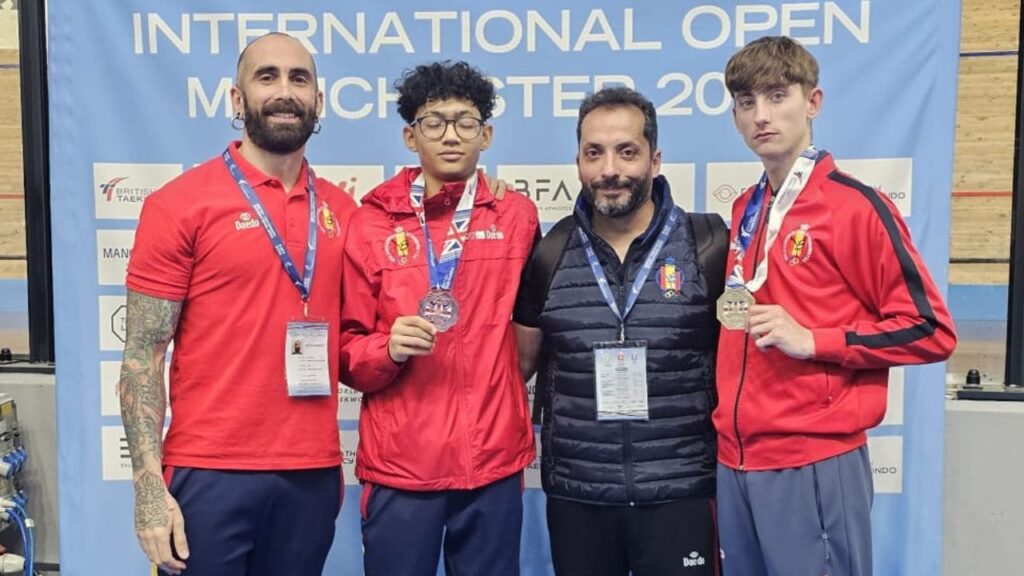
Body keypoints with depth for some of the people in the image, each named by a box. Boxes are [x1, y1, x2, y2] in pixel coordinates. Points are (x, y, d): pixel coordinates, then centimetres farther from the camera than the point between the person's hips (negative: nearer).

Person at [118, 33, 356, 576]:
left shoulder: (342, 211, 6)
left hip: (315, 474, 4)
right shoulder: (180, 203, -6)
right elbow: (142, 357, -7)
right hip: (210, 474, -3)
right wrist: (150, 487, -12)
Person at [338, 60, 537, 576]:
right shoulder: (372, 222, 0)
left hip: (493, 460, 1)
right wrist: (387, 348, -17)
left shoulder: (517, 216, 3)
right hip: (398, 462, -1)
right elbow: (347, 349, 0)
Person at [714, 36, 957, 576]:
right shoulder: (744, 212, 11)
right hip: (735, 460, 7)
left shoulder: (854, 206, -9)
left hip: (815, 463, -6)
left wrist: (812, 341, -17)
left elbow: (931, 330, -9)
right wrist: (728, 433, 9)